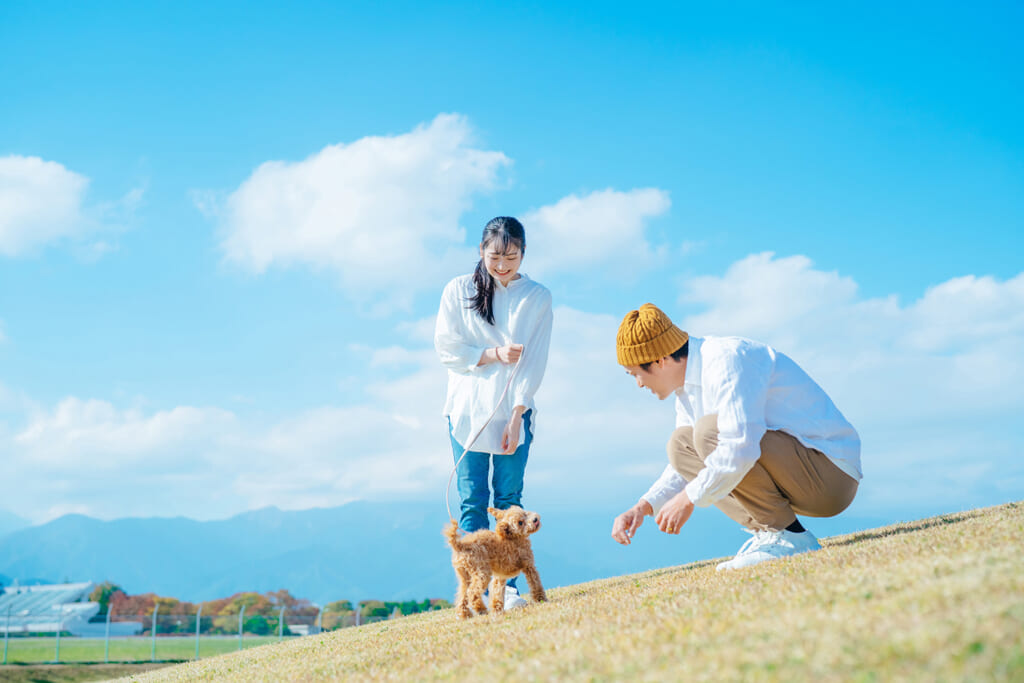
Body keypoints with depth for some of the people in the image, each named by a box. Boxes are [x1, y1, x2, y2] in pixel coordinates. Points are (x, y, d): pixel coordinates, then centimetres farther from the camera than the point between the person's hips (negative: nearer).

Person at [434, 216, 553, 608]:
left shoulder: (537, 297, 5)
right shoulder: (458, 290, 6)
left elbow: (534, 361, 0)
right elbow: (445, 348, 1)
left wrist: (516, 416, -8)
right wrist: (494, 354, -10)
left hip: (513, 410, 0)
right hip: (467, 409, 0)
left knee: (509, 499, -2)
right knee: (472, 501, -2)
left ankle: (509, 587, 1)